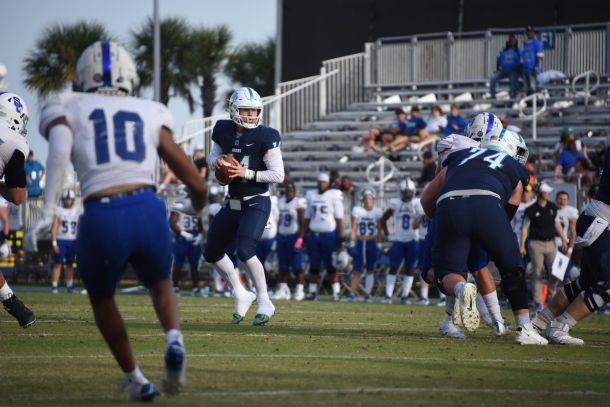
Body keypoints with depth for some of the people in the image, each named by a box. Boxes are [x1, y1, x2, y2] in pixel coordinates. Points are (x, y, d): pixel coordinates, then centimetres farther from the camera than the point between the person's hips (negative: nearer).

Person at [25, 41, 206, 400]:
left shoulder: (67, 109, 16)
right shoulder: (150, 115, 21)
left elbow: (59, 151, -9)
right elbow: (197, 183, 21)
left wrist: (47, 215, -12)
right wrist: (196, 207, 44)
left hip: (102, 221, -1)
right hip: (148, 212, 1)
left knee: (102, 298, 31)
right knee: (160, 286, 31)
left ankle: (136, 380, 30)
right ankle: (174, 341, 1)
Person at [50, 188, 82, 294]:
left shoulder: (78, 211, 7)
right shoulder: (58, 211, -4)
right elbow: (54, 228, -5)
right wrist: (54, 243, -11)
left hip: (73, 241, 3)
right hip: (61, 240, -3)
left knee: (70, 264, 9)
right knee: (58, 264, -6)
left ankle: (69, 285, 16)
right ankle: (54, 286, -5)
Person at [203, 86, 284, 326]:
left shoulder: (265, 137, -15)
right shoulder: (223, 131, 0)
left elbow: (278, 175, -15)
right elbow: (212, 159, 15)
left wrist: (246, 173, -22)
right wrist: (217, 162, -10)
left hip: (256, 203, -7)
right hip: (232, 204, 7)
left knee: (245, 250, -23)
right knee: (212, 254, 10)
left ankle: (264, 302, -8)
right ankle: (242, 296, 27)